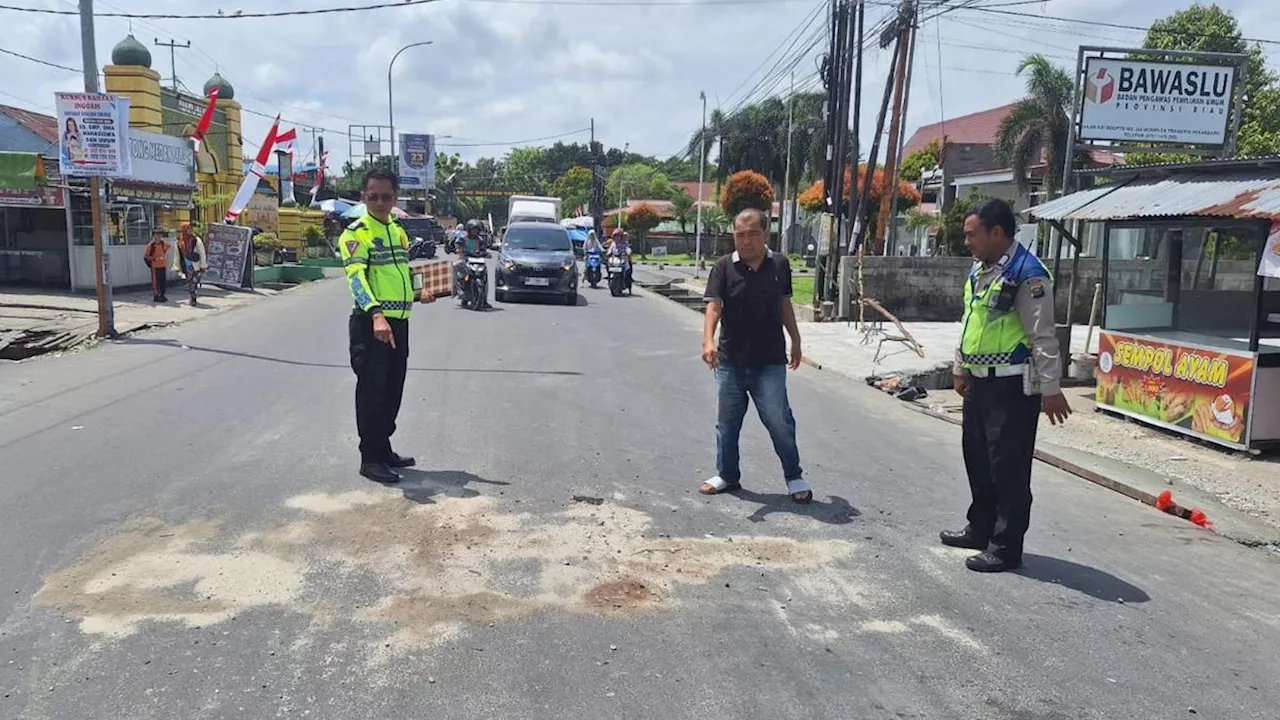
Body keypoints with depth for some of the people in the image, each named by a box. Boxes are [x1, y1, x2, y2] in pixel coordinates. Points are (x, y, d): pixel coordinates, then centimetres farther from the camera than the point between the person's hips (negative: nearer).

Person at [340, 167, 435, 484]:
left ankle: (383, 450, 27)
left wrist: (417, 294, 8)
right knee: (371, 392, -3)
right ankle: (370, 459, 5)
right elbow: (357, 277, -23)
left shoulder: (399, 232, 16)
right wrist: (376, 315, -38)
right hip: (370, 324, -7)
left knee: (393, 391, 14)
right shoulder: (355, 233, -9)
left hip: (399, 323, 7)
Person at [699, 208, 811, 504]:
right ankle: (727, 475, 30)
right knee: (727, 422, 13)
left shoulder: (780, 264, 1)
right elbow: (714, 306, -16)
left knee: (779, 420, -1)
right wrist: (708, 340, -32)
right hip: (731, 361, 0)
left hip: (770, 361, 0)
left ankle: (794, 476, 17)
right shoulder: (723, 267, -6)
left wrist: (796, 341, 16)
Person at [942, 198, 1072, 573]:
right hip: (979, 383, 9)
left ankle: (1006, 548, 9)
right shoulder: (978, 270, 11)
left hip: (1012, 387, -9)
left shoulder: (1027, 275, -17)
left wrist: (1050, 389, -18)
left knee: (1008, 468, -1)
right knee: (977, 459, 18)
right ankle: (980, 529, 34)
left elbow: (1043, 336, -18)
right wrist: (961, 369, 25)